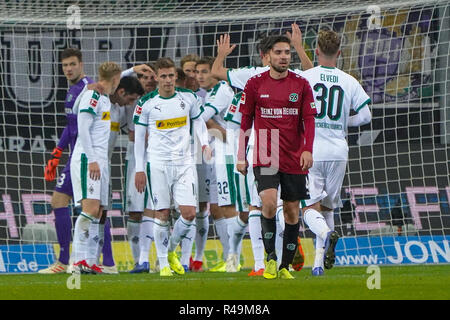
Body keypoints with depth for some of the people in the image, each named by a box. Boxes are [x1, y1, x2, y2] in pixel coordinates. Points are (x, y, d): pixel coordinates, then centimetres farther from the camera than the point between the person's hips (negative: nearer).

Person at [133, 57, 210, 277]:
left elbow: (198, 121, 20)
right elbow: (139, 137, 4)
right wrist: (139, 169, 1)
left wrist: (204, 143, 3)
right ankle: (163, 263, 8)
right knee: (162, 215, -3)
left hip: (183, 162, 2)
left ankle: (171, 250, 19)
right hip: (158, 163, -2)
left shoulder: (188, 98, 4)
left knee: (189, 213, -6)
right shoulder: (146, 103, -3)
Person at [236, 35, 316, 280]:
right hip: (265, 157, -2)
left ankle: (285, 266, 15)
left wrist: (308, 150, -13)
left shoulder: (301, 85, 4)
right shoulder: (255, 84, 3)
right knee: (269, 203, -21)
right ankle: (271, 257, -6)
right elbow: (245, 122, 8)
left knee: (292, 211, 4)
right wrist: (241, 157, 6)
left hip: (295, 159, 2)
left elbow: (309, 120, 2)